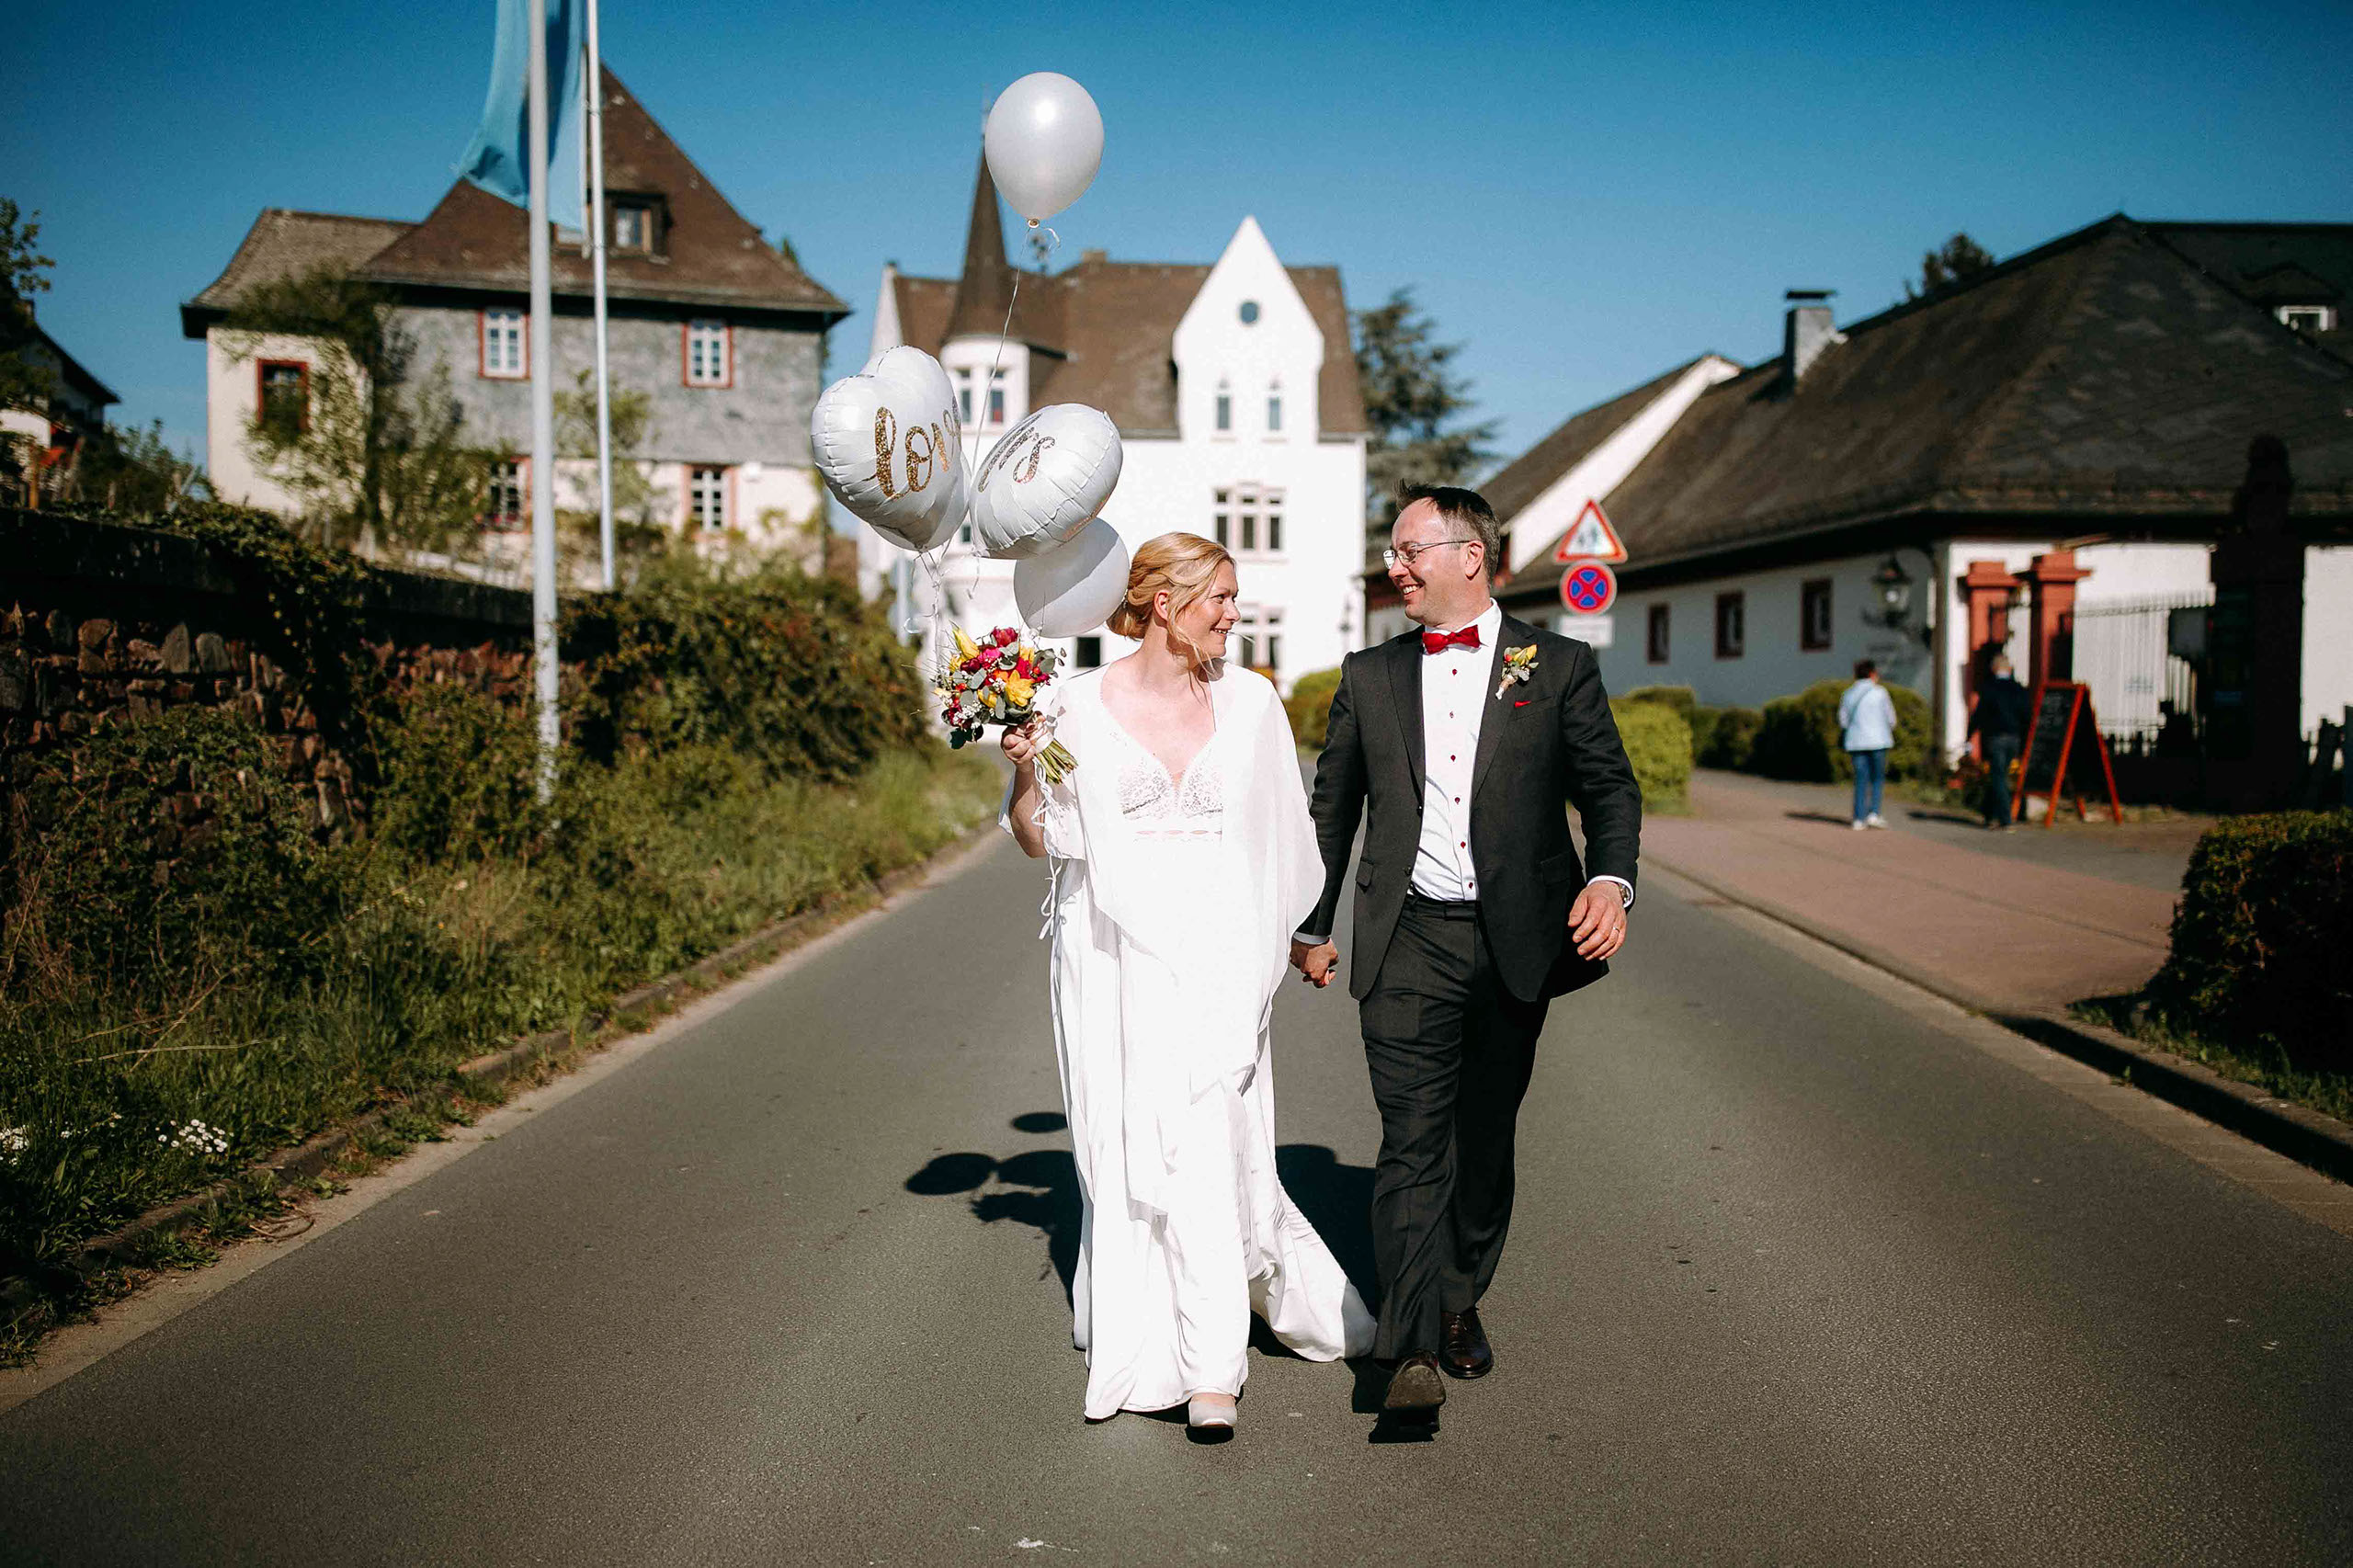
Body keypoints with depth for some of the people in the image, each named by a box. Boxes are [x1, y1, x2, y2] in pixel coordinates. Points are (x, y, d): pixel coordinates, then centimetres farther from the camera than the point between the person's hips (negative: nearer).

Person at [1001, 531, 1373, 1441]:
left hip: (1211, 954, 0)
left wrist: (1290, 935, 9)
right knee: (1120, 1150, 6)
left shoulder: (1248, 701, 6)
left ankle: (1211, 1373, 1)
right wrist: (1022, 771, -12)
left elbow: (1278, 831, 14)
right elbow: (1039, 838, 5)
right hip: (1111, 949, 0)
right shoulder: (1080, 704, 0)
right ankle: (1134, 1348, 25)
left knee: (1207, 1150, -6)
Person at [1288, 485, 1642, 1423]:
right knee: (1413, 1141, -8)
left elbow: (1611, 789, 5)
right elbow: (1332, 809, 17)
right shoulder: (1369, 677, 10)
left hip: (1517, 943, 0)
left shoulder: (1558, 668, 5)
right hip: (1407, 943, 0)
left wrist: (1611, 879, -13)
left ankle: (1461, 1301, 32)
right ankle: (1415, 1350, -10)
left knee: (1485, 1139, 12)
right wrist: (1313, 924, 19)